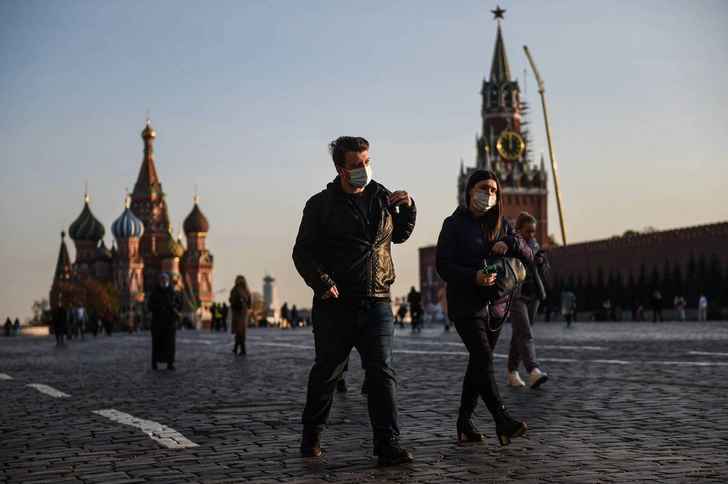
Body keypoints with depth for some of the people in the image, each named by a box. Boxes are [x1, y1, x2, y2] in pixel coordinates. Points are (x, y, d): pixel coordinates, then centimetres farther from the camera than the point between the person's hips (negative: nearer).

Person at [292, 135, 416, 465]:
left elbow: (398, 235, 26)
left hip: (377, 305, 3)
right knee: (325, 373, 10)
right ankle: (311, 436, 30)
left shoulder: (381, 197, 10)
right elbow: (302, 252, -2)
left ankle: (388, 444, -4)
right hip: (335, 306, -2)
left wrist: (408, 209, 7)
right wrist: (321, 281, -19)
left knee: (382, 373, -5)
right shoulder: (321, 204, -2)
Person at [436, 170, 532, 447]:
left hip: (496, 306, 5)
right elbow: (443, 265, -9)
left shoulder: (501, 224, 13)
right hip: (466, 306, -5)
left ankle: (465, 423, 17)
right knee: (483, 360, -17)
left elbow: (528, 257, 7)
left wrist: (510, 243, -14)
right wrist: (473, 277, -25)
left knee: (478, 363, 8)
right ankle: (503, 423, -21)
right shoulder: (454, 224, -1)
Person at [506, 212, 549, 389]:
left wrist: (541, 263, -5)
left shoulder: (535, 245, 11)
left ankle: (512, 373, 16)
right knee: (524, 333, -17)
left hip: (533, 295, 6)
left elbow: (545, 272, 16)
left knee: (519, 334, 10)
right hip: (515, 295, -6)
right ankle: (533, 372, -29)